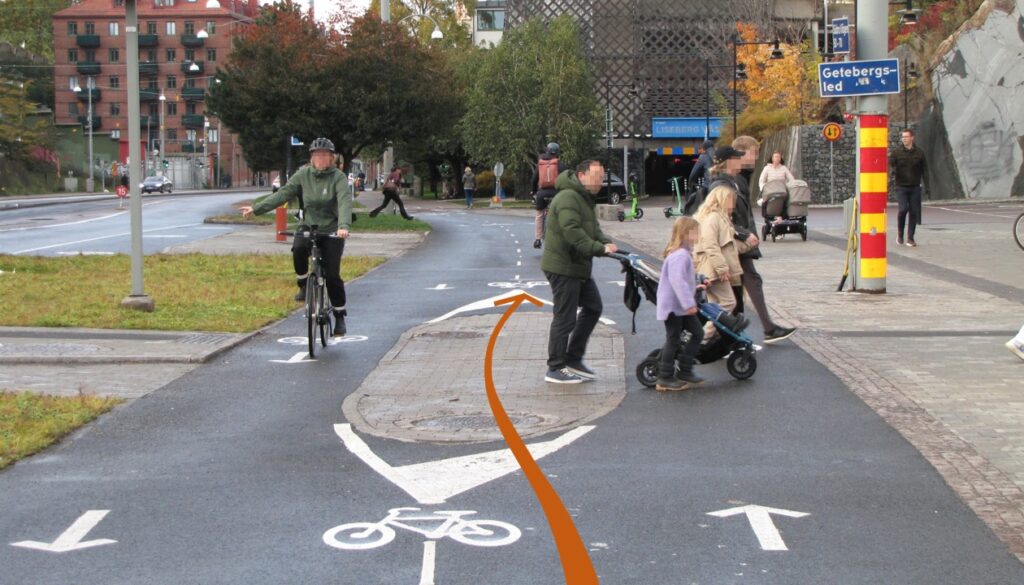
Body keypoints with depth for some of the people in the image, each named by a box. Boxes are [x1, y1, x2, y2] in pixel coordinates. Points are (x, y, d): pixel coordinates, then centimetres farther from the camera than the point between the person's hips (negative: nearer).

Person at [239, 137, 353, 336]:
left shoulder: (338, 178, -10)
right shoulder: (304, 175, 0)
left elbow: (345, 202, -24)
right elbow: (283, 194, -2)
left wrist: (343, 226, -43)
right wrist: (256, 209, -10)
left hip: (332, 232, -2)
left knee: (332, 275, -8)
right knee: (298, 249, -31)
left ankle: (340, 316, 9)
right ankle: (304, 284, -5)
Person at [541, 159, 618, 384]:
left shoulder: (586, 199, 17)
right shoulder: (568, 197, -19)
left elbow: (594, 229, 12)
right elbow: (572, 232, -29)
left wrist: (606, 243, -8)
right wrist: (599, 248, -32)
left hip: (579, 267, 11)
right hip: (562, 266, -11)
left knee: (593, 307, 14)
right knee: (565, 318, -4)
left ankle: (573, 359, 22)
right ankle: (555, 369, 7)